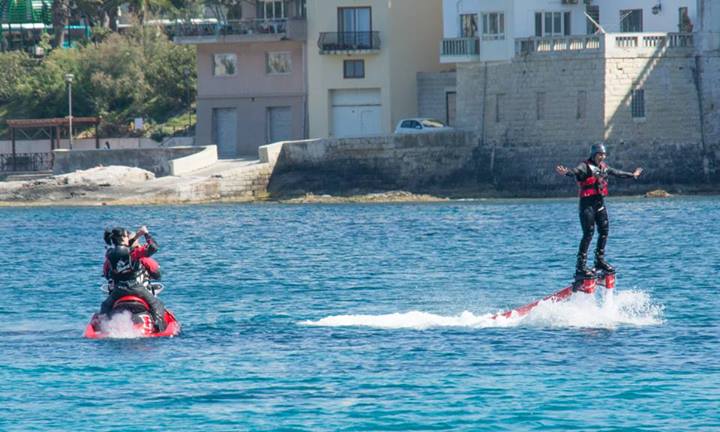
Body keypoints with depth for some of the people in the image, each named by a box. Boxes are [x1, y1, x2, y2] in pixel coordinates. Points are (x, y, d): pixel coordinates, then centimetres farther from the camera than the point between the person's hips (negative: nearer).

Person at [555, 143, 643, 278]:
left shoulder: (604, 167, 16)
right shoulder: (586, 166, -9)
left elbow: (617, 173, 34)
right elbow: (576, 171, -30)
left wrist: (632, 175, 48)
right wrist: (566, 172, -53)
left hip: (600, 203, 8)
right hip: (587, 203, -8)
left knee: (604, 231, 9)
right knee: (588, 233, -12)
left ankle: (600, 260, 24)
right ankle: (580, 267, -13)